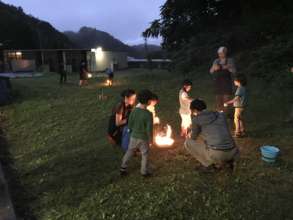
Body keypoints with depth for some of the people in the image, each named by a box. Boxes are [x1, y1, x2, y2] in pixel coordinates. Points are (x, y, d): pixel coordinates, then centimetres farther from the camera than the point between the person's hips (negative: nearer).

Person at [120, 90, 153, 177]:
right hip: (144, 138, -4)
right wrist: (151, 139, -5)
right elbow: (149, 129, -22)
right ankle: (144, 172, 30)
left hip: (134, 136, 4)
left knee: (129, 152, 22)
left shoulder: (134, 111, -12)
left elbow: (129, 125, -4)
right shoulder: (149, 114, -26)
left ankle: (123, 169, 28)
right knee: (145, 155, 17)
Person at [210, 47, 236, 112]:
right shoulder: (216, 61, 11)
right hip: (218, 82, 3)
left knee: (226, 100, -8)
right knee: (218, 99, 3)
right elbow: (211, 71, 8)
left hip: (227, 83, -3)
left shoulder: (230, 60, 1)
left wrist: (228, 67, -22)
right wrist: (214, 68, -13)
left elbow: (234, 71, -5)